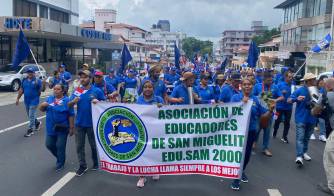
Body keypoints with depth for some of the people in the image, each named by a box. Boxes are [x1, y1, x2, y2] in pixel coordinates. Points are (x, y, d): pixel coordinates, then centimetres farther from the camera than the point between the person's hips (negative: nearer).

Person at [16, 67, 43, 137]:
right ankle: (37, 123, 42)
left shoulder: (37, 80, -10)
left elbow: (40, 90, -4)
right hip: (26, 101, 6)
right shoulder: (24, 80, 7)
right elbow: (21, 90, 12)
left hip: (34, 101, -6)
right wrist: (18, 98, 11)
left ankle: (30, 130, 4)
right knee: (30, 115, 19)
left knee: (31, 116, -5)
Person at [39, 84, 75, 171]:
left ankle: (60, 164, 25)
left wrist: (71, 128, -11)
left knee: (60, 147, 4)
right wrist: (42, 105, -13)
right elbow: (42, 110, 10)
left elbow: (71, 115, -10)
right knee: (49, 145, 12)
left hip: (62, 128, -5)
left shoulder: (67, 100, -10)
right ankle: (60, 157, 39)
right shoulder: (49, 98, 5)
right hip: (51, 128, 5)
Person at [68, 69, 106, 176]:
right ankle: (82, 166, 23)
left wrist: (98, 102, -22)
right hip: (79, 123, 3)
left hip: (92, 123, -2)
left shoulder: (97, 91, -8)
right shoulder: (77, 91, 0)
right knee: (79, 146, 9)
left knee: (94, 145, 14)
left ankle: (96, 163, 34)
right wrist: (73, 101, -22)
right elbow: (69, 105, 0)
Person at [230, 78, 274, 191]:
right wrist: (242, 102, -29)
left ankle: (242, 171, 42)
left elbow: (263, 114, 4)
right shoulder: (235, 97, -7)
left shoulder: (255, 99, 3)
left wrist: (270, 111, -15)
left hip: (251, 131, 4)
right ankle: (236, 177, 11)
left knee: (247, 153, 16)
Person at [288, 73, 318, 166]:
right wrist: (297, 99, -29)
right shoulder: (300, 90, -10)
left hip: (312, 118, 5)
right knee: (300, 138, -11)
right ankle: (299, 156, -14)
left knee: (307, 137, 17)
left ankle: (304, 152, 32)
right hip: (301, 118, -5)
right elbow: (289, 100, -10)